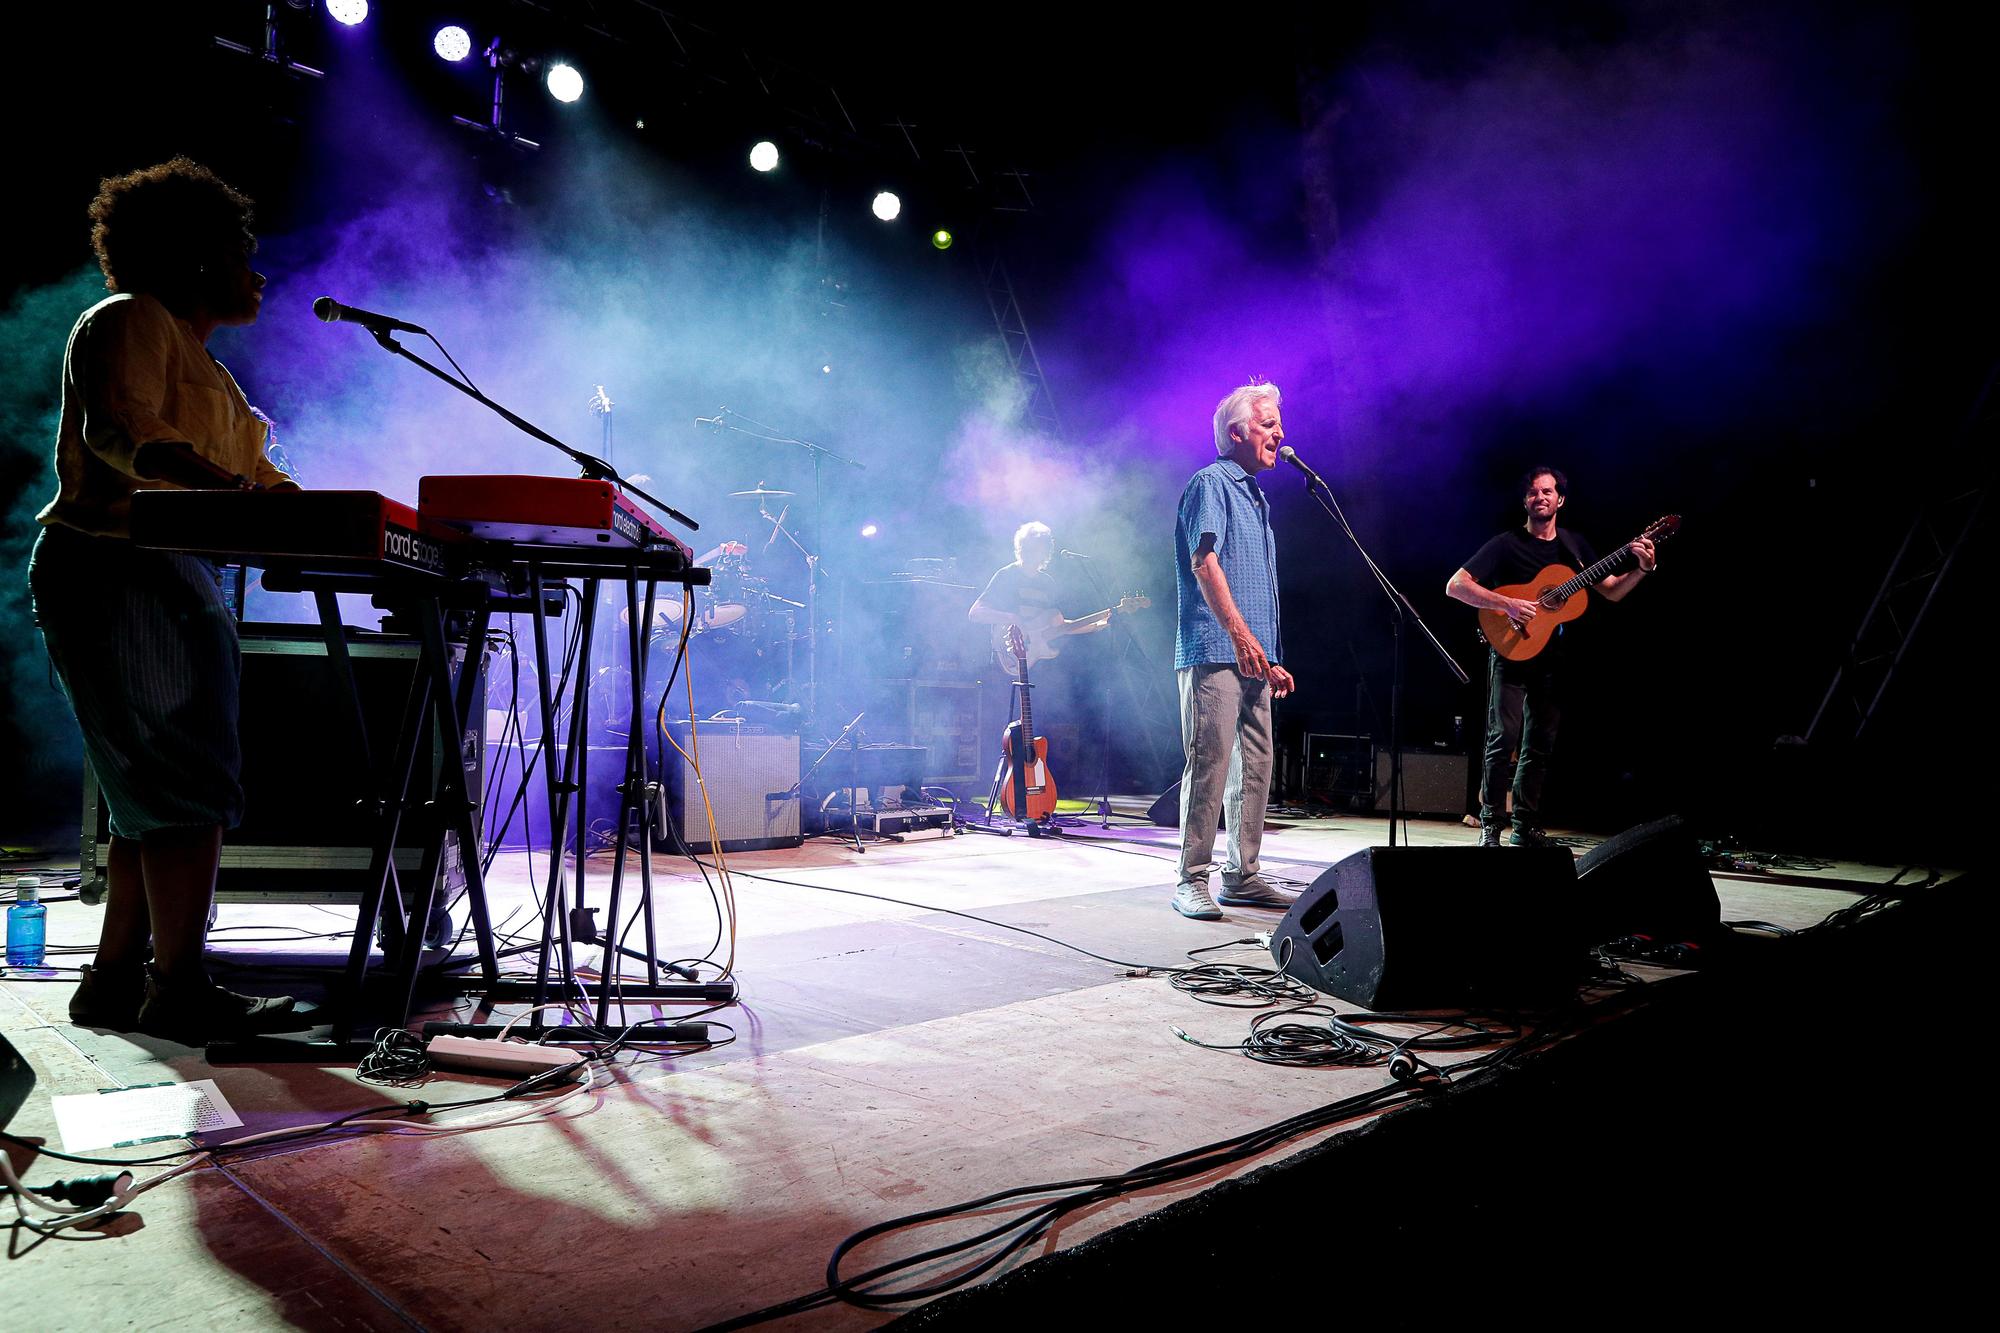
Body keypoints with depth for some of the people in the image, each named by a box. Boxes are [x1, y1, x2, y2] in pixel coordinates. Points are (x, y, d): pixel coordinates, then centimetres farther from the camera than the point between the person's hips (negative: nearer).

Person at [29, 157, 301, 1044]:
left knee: (155, 795, 8)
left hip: (174, 580, 10)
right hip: (115, 576, -10)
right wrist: (219, 481, -38)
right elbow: (117, 430, -21)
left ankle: (115, 983, 14)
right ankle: (180, 992, -11)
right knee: (191, 786, -14)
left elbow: (251, 473, 23)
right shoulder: (129, 321, -3)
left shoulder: (198, 357, 27)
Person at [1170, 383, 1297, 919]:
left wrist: (1272, 658, 22)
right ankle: (1192, 881, -3)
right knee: (1209, 765, -9)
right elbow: (1204, 563, -17)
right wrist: (1240, 635, -25)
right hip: (1213, 654, -9)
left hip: (1251, 657, 9)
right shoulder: (1211, 483, -4)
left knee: (1256, 768, 8)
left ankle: (1242, 876, 16)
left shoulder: (1255, 496, 24)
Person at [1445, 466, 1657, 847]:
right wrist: (1507, 604, -24)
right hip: (1511, 654, -5)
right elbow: (1455, 586, -13)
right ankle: (1491, 825, -7)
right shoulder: (1506, 544, -6)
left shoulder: (1574, 545, 11)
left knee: (1540, 745, 7)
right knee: (1504, 738, -14)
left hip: (1551, 659, 5)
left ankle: (1526, 826, 15)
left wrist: (1642, 569, -4)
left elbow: (1612, 591, 15)